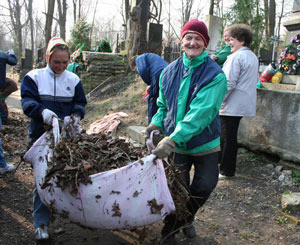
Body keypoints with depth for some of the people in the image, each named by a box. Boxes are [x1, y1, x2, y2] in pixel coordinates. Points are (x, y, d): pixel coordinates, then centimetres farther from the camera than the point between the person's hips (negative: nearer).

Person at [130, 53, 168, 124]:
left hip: (158, 76, -8)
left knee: (153, 102, 2)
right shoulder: (151, 56, 37)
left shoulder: (139, 58, 12)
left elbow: (143, 71, -10)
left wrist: (149, 83, 3)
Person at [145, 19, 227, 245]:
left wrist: (173, 139, -36)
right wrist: (157, 123, -8)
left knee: (206, 185, 9)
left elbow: (201, 113, -28)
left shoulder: (215, 75, -17)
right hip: (176, 144, 2)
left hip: (205, 142, -2)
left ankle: (186, 219, 40)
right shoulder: (170, 71, -1)